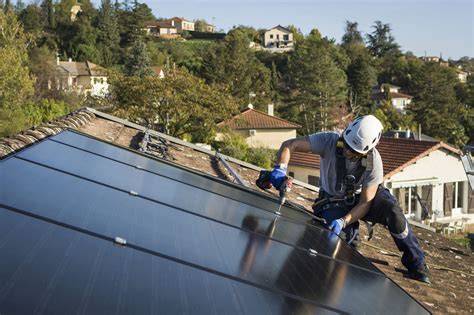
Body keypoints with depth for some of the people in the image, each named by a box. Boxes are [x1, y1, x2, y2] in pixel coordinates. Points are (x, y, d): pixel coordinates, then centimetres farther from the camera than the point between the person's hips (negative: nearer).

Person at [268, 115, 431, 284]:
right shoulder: (330, 140, -27)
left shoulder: (374, 161, -26)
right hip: (333, 200, 0)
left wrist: (343, 221, -38)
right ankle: (351, 233, 13)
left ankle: (415, 263, -9)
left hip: (360, 195, 0)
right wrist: (281, 168, -46)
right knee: (338, 237, -28)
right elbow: (290, 144, -27)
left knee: (392, 212, -30)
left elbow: (365, 203, -23)